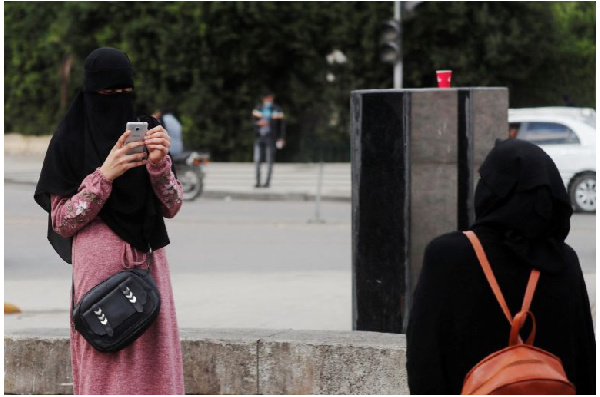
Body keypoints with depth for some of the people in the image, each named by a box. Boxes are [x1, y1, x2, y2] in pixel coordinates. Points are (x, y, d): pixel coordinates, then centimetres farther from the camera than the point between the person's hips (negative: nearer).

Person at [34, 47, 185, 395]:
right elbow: (61, 222, -7)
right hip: (101, 267, -4)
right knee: (106, 368, -5)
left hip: (148, 263, 4)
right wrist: (104, 175, -18)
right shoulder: (69, 142, -3)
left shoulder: (143, 132, 9)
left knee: (152, 361, 3)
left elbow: (171, 207, 4)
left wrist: (159, 163, -14)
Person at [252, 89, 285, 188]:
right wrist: (259, 123, -18)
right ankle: (257, 181, 6)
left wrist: (282, 138, -2)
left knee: (269, 160, -2)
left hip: (270, 138, -3)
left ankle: (268, 181, 3)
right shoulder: (258, 108, 9)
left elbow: (281, 124, 3)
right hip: (259, 137, 3)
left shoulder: (277, 110, 1)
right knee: (257, 160, 0)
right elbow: (253, 120, 6)